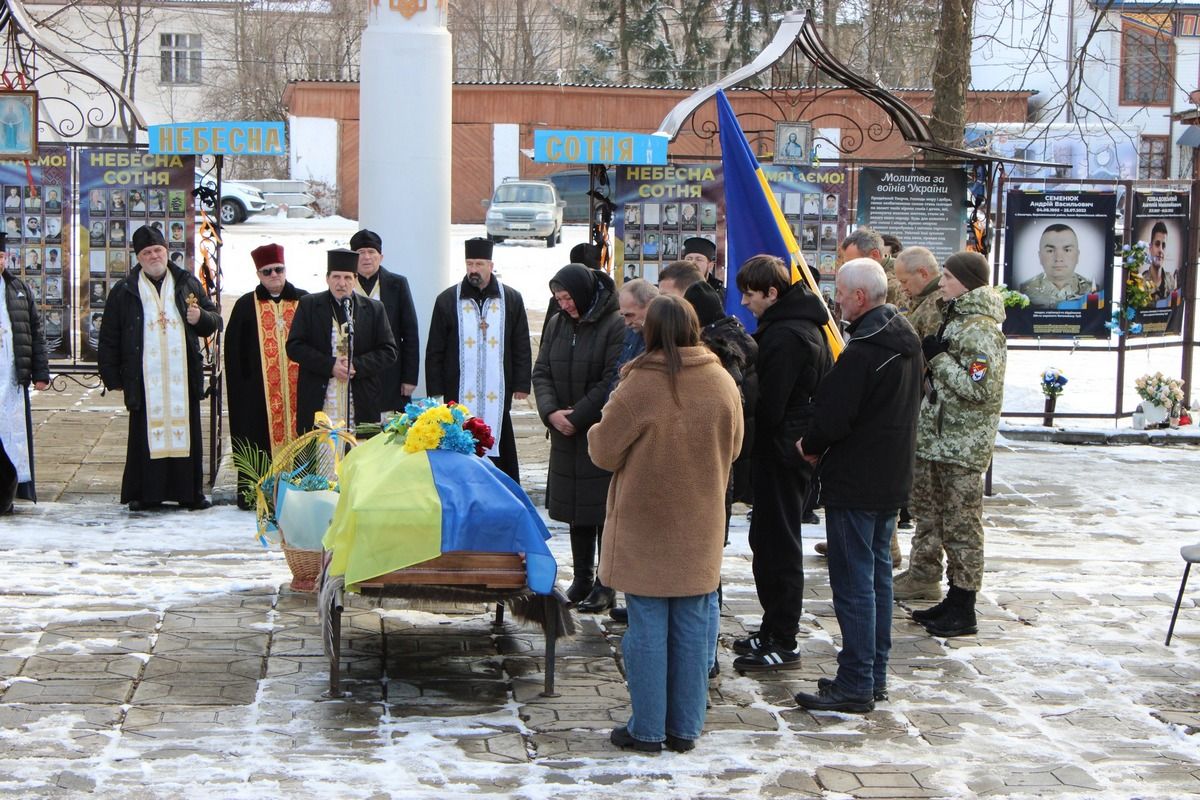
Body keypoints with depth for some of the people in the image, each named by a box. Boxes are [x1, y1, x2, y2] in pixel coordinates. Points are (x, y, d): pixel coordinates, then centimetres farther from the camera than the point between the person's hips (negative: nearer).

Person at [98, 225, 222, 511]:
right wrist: (113, 378, 2)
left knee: (186, 431, 3)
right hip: (145, 379, -2)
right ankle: (143, 494, 6)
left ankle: (190, 492, 10)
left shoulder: (188, 284, 12)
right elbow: (109, 339, 7)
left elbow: (214, 321, 19)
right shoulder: (124, 291, 6)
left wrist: (201, 317, -5)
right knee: (146, 433, -1)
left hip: (183, 378, 2)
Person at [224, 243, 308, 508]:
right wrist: (241, 384, -4)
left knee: (297, 434, 0)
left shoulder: (304, 302, 8)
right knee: (259, 437, -2)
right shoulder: (246, 305, 6)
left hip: (297, 386, 1)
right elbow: (234, 351, 4)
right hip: (258, 389, -1)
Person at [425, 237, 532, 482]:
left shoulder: (511, 299, 6)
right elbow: (434, 351, 5)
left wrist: (521, 384, 2)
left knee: (500, 448, 4)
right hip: (459, 395, 0)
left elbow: (521, 346, 8)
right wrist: (435, 392, 1)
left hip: (497, 396, 0)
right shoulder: (447, 300, 4)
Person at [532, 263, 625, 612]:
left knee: (604, 509, -2)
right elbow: (541, 372, 7)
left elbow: (612, 383, -17)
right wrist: (551, 412, -10)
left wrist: (577, 416, -16)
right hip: (566, 437, 6)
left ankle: (604, 584, 5)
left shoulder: (615, 326, -13)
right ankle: (581, 577, 22)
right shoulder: (557, 324, 9)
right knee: (576, 508, 12)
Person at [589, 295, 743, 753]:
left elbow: (603, 452, -8)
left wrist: (596, 429, 12)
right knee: (694, 626, 10)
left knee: (647, 626, 4)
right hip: (701, 529, 4)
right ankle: (685, 728, 17)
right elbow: (733, 448, 11)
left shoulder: (639, 387, -17)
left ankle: (646, 729, 10)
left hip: (645, 530, -4)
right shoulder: (723, 384, -2)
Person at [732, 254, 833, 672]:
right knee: (769, 541, 17)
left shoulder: (784, 335, -21)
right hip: (797, 446, 11)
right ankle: (774, 632, 26)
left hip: (780, 451, -11)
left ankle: (782, 643, 2)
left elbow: (768, 405, -24)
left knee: (777, 545, -4)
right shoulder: (804, 325, 13)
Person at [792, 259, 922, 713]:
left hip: (854, 484, -10)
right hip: (893, 480, 10)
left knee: (853, 583, -4)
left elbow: (833, 416, -22)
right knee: (878, 576, 16)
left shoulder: (862, 352, -22)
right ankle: (875, 676, 24)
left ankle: (855, 687, 1)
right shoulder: (907, 341, 8)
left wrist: (810, 446, 0)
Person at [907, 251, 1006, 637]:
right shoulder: (955, 319, 15)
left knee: (960, 525, -4)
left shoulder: (981, 330, -16)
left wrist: (939, 358, -19)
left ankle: (963, 611, 4)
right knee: (934, 518, 15)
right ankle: (953, 601, 25)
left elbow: (981, 388, -24)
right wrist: (931, 358, 8)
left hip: (963, 446, -10)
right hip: (937, 441, 10)